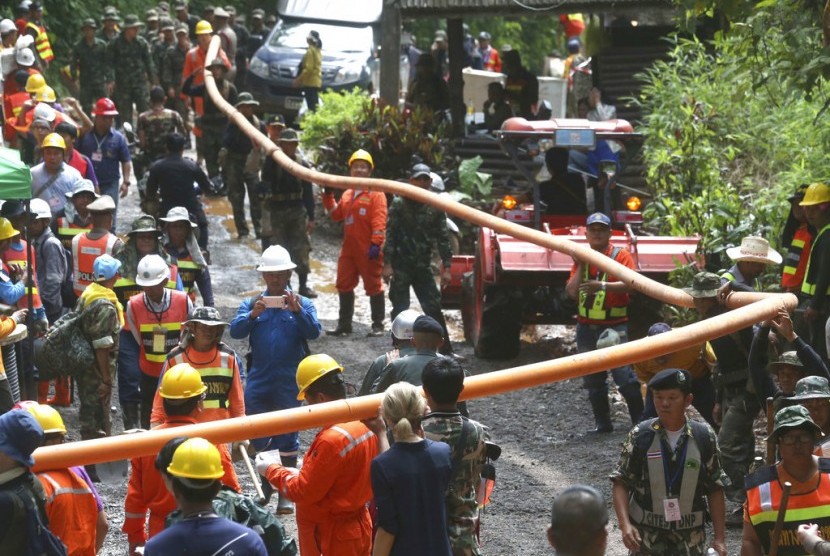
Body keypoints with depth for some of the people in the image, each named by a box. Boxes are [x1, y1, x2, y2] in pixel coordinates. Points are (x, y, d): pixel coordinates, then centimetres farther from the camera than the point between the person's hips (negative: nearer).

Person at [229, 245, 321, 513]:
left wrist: (297, 310, -28)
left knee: (287, 437, 3)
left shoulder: (301, 304, 2)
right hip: (258, 380, 2)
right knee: (256, 436, 3)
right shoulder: (252, 303, 6)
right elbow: (235, 330, -8)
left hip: (289, 382, -2)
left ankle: (286, 493, 12)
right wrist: (253, 315, -26)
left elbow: (314, 332, -13)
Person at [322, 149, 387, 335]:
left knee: (373, 286, 0)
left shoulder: (375, 194, -7)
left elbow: (379, 221, -15)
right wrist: (328, 196, 11)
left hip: (368, 250, -7)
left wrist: (376, 244, -23)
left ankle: (378, 325, 7)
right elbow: (336, 215, 20)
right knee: (344, 285, 11)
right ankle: (344, 324, 19)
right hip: (348, 249, 7)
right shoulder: (347, 194, 16)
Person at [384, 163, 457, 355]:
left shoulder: (435, 207, 6)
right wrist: (387, 264, -12)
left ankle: (446, 350, 8)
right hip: (400, 265, -3)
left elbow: (443, 238, 7)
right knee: (400, 310, 0)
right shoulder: (399, 204, -2)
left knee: (434, 308, 2)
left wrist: (446, 267, 1)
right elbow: (390, 235, -5)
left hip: (423, 267, 3)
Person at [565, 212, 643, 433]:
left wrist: (602, 286, -32)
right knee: (593, 380, 7)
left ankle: (640, 421, -5)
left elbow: (629, 283, -18)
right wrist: (580, 267, -9)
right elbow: (571, 292, 4)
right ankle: (603, 423, 14)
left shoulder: (621, 255, -1)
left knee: (624, 376, -13)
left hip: (615, 326, -5)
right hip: (587, 327, 5)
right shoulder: (581, 258, 13)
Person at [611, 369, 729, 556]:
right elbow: (621, 483, -4)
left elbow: (715, 490, 3)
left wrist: (720, 538, 0)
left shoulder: (704, 437, -3)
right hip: (646, 535, -1)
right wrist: (625, 525, -19)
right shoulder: (640, 436, -6)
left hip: (690, 539, 1)